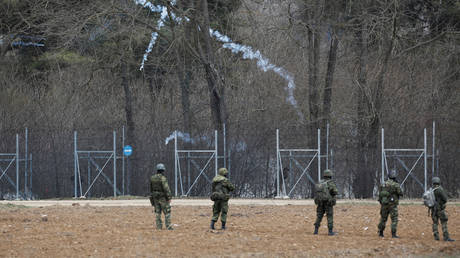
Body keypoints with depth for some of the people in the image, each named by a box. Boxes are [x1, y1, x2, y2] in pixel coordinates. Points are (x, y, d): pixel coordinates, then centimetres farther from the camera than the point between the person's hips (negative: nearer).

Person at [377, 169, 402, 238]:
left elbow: (380, 193, 9)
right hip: (392, 204, -5)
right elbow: (400, 193, -8)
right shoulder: (395, 185, -11)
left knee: (383, 219, 17)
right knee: (394, 219, -2)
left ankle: (380, 232, 24)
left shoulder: (384, 184, 5)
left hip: (384, 203, 5)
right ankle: (393, 234, -10)